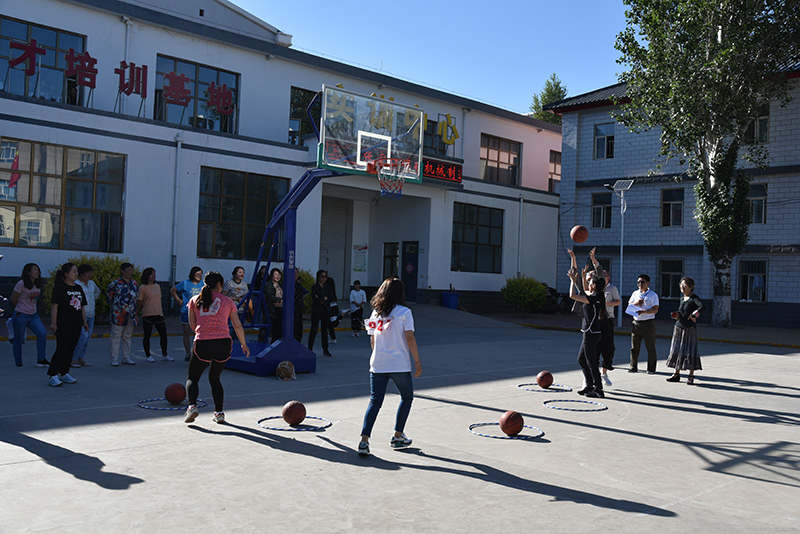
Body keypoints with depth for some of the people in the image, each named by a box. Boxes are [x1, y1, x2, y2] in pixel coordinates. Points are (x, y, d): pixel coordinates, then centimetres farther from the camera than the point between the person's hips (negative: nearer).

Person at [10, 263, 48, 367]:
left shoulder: (38, 284, 6)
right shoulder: (21, 284, -13)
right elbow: (13, 299, -4)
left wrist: (31, 307, 15)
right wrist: (21, 308, 9)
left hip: (33, 315, 5)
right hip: (21, 315, -5)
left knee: (42, 333, -13)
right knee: (19, 339, 5)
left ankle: (41, 360, -8)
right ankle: (18, 363, 21)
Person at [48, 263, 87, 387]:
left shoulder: (78, 288, 16)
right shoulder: (59, 287, -7)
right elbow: (54, 305, -11)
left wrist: (84, 321, 18)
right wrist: (53, 323, -16)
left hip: (76, 324, 7)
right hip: (63, 324, -7)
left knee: (70, 350, 9)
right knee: (61, 349, -8)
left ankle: (64, 373, 18)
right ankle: (52, 375, -2)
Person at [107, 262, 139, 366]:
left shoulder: (134, 283, 9)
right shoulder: (116, 283, -7)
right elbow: (109, 293, 5)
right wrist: (114, 305, 8)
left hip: (131, 314, 5)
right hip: (118, 314, -5)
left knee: (127, 336, 11)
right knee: (116, 336, -1)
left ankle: (126, 358, 19)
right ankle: (114, 359, 3)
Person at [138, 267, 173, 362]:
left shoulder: (157, 286, 12)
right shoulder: (142, 288, -5)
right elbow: (140, 303, -2)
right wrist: (146, 309, 2)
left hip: (158, 314, 5)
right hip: (147, 315, -5)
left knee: (163, 335, 5)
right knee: (147, 336, 4)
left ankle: (165, 355, 18)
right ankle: (148, 356, 17)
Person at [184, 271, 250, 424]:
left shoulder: (195, 300, 10)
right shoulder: (227, 301, 8)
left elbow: (192, 325, 12)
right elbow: (238, 326, 9)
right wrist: (243, 345, 21)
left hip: (202, 343, -1)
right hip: (224, 343, 1)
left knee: (192, 378, 14)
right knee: (215, 378, 19)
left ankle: (192, 406, -10)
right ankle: (219, 413, 12)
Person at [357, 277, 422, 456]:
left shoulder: (375, 313, 7)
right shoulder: (404, 312, -7)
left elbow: (373, 341, 11)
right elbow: (409, 337, -12)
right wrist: (417, 362, -6)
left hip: (377, 365, 4)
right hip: (400, 365, -4)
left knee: (375, 402, 6)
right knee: (407, 397, 18)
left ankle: (364, 440, -7)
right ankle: (397, 436, 21)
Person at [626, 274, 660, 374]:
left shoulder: (653, 295, -2)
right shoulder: (635, 293, 14)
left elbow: (655, 309, -11)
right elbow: (629, 305, 12)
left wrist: (643, 311, -25)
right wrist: (636, 303, -8)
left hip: (648, 323, -4)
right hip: (636, 323, 5)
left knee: (650, 347, 1)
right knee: (634, 347, 6)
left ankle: (651, 369, 9)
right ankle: (633, 367, 14)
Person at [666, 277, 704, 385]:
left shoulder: (694, 298, -9)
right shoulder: (682, 298, 12)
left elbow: (702, 306, -27)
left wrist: (694, 316, -23)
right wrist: (677, 315, 6)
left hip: (689, 328, -7)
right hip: (679, 327, 7)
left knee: (689, 351, -5)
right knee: (677, 350, 8)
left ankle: (691, 376, 2)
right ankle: (677, 374, 17)